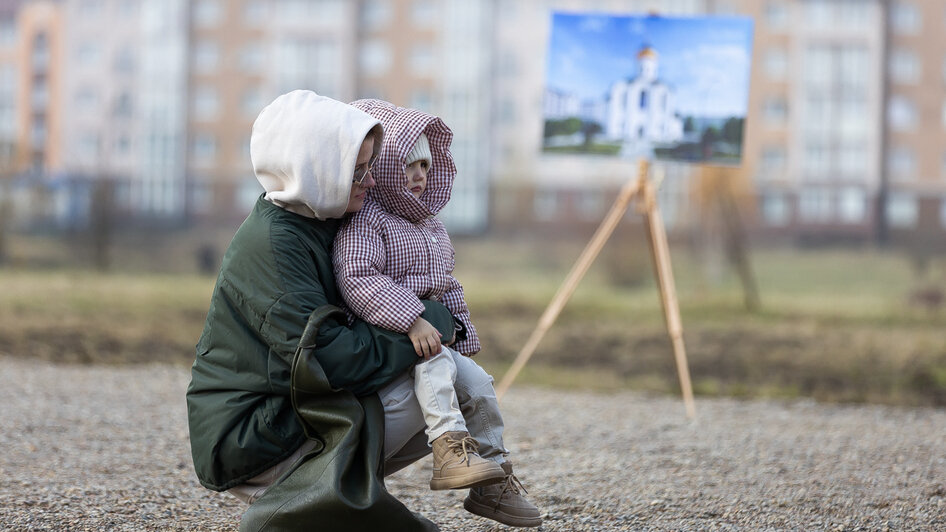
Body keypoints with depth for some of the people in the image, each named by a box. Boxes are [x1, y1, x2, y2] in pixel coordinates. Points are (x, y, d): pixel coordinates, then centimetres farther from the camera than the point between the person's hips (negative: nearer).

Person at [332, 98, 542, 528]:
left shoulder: (431, 228, 18)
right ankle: (450, 451, -41)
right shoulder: (364, 220, -13)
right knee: (436, 362, -33)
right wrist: (412, 320, -33)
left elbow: (448, 291, 26)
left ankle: (492, 483, 4)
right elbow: (358, 279, -27)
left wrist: (463, 338, 18)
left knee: (478, 383, -4)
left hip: (432, 338, 8)